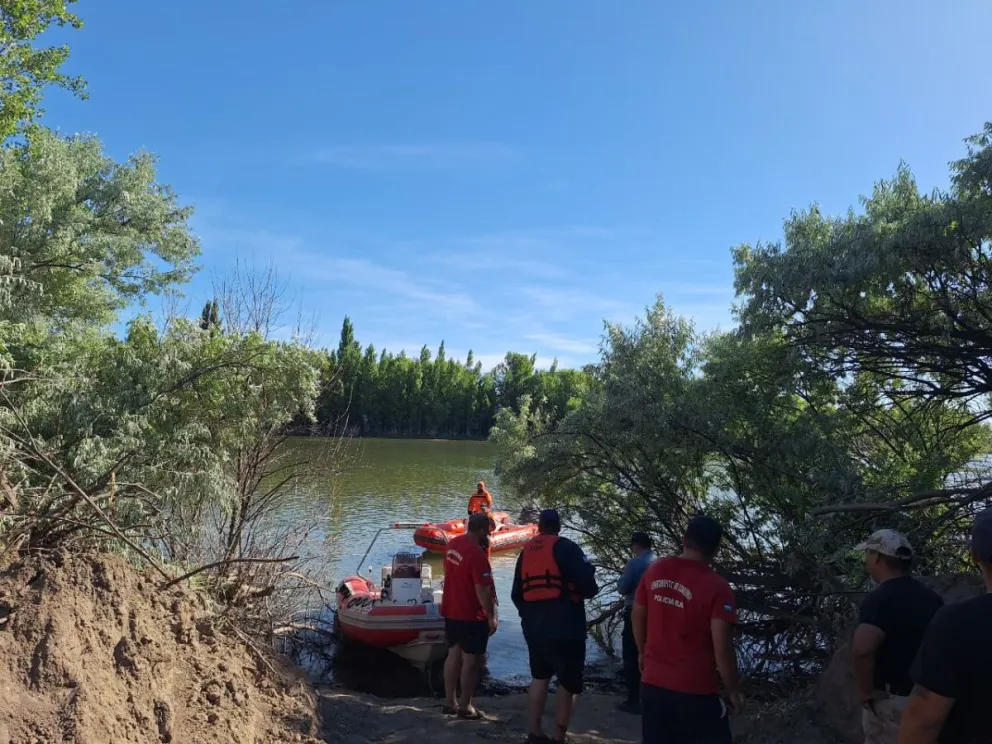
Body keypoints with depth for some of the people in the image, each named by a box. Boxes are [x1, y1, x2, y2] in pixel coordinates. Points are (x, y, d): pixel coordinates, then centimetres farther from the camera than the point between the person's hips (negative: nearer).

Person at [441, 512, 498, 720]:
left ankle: (449, 702, 25)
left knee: (453, 655, 17)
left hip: (451, 611, 8)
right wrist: (491, 617, -15)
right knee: (472, 661, 4)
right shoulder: (477, 553, -25)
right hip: (472, 616, -8)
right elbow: (482, 590, -25)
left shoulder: (452, 544, 2)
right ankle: (465, 707, 13)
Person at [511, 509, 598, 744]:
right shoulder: (565, 547, -9)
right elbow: (587, 584, -16)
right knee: (569, 683, 5)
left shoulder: (526, 551, 10)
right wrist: (592, 590, 6)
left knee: (539, 678, 19)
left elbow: (517, 593, 16)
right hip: (565, 628, -6)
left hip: (534, 627, 6)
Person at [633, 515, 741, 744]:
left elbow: (637, 617, 9)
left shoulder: (654, 571, -2)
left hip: (653, 683, 5)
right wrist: (733, 691, -3)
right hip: (696, 691, -5)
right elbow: (722, 649, -17)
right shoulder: (717, 587, -17)